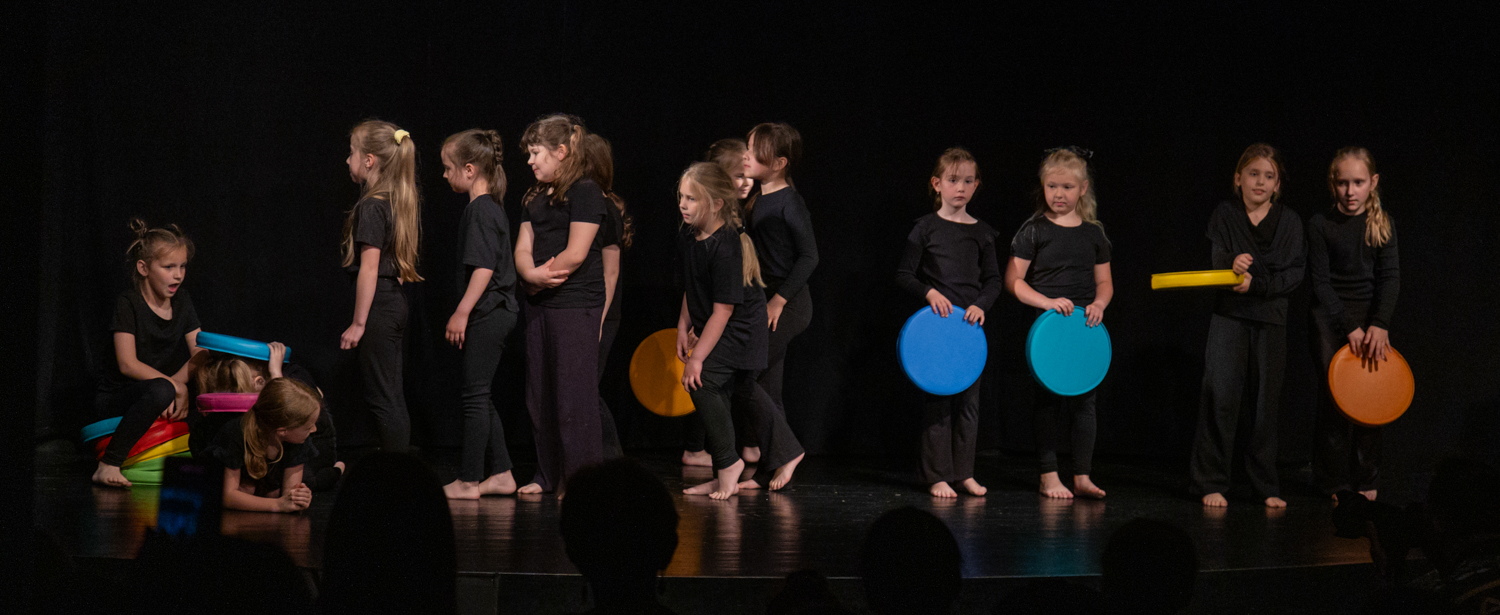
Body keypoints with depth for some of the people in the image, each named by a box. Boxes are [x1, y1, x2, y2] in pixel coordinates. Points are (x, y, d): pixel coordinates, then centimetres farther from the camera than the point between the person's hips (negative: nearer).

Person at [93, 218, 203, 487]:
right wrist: (175, 386, -28)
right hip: (115, 401, -7)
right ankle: (108, 466, -32)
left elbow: (200, 356, 1)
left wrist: (178, 385, -19)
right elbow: (128, 364, -20)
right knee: (160, 391, -38)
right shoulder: (128, 303, -11)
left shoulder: (181, 301, 6)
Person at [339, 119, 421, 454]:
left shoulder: (371, 207, -15)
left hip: (378, 305, -9)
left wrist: (358, 323, -16)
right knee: (393, 400, 13)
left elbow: (369, 269, -18)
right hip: (396, 301, 9)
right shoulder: (400, 202, 11)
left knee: (382, 399, -5)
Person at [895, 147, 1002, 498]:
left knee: (968, 400, 6)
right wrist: (929, 292, -16)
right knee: (938, 400, -4)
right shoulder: (927, 228, -1)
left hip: (970, 324, 3)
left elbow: (994, 280, 12)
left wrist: (981, 305, -7)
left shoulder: (981, 233, 8)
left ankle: (964, 472, 14)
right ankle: (937, 476, 1)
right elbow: (903, 276, 0)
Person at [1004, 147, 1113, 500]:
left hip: (1085, 327, 3)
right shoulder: (1034, 230, -2)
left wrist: (1099, 304, -7)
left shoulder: (1094, 233, 9)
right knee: (1049, 401, 0)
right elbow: (1013, 280, -3)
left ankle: (1082, 476, 11)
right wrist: (1048, 302, -16)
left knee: (1084, 400, 4)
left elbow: (1105, 282, 14)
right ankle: (1048, 477, 7)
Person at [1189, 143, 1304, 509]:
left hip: (1271, 318, 1)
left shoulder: (1289, 222, 7)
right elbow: (1217, 257, -5)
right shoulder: (1225, 214, 5)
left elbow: (1294, 274, -2)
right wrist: (1232, 263, -28)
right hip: (1229, 315, -1)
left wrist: (1257, 282, -17)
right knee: (1220, 395, -10)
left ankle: (1266, 486, 13)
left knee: (1267, 402, 4)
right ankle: (1211, 483, -4)